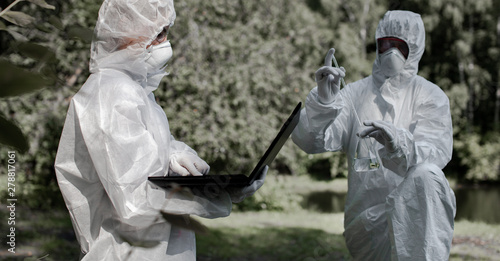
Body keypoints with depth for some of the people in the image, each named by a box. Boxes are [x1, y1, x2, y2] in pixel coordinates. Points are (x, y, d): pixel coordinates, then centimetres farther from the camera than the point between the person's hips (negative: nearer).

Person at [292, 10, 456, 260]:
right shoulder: (355, 94, 8)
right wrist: (323, 100, -26)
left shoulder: (431, 96, 5)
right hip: (368, 215, 1)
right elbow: (309, 141, -6)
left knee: (427, 174, -33)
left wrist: (397, 142, -36)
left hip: (420, 207, 0)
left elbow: (436, 153, -14)